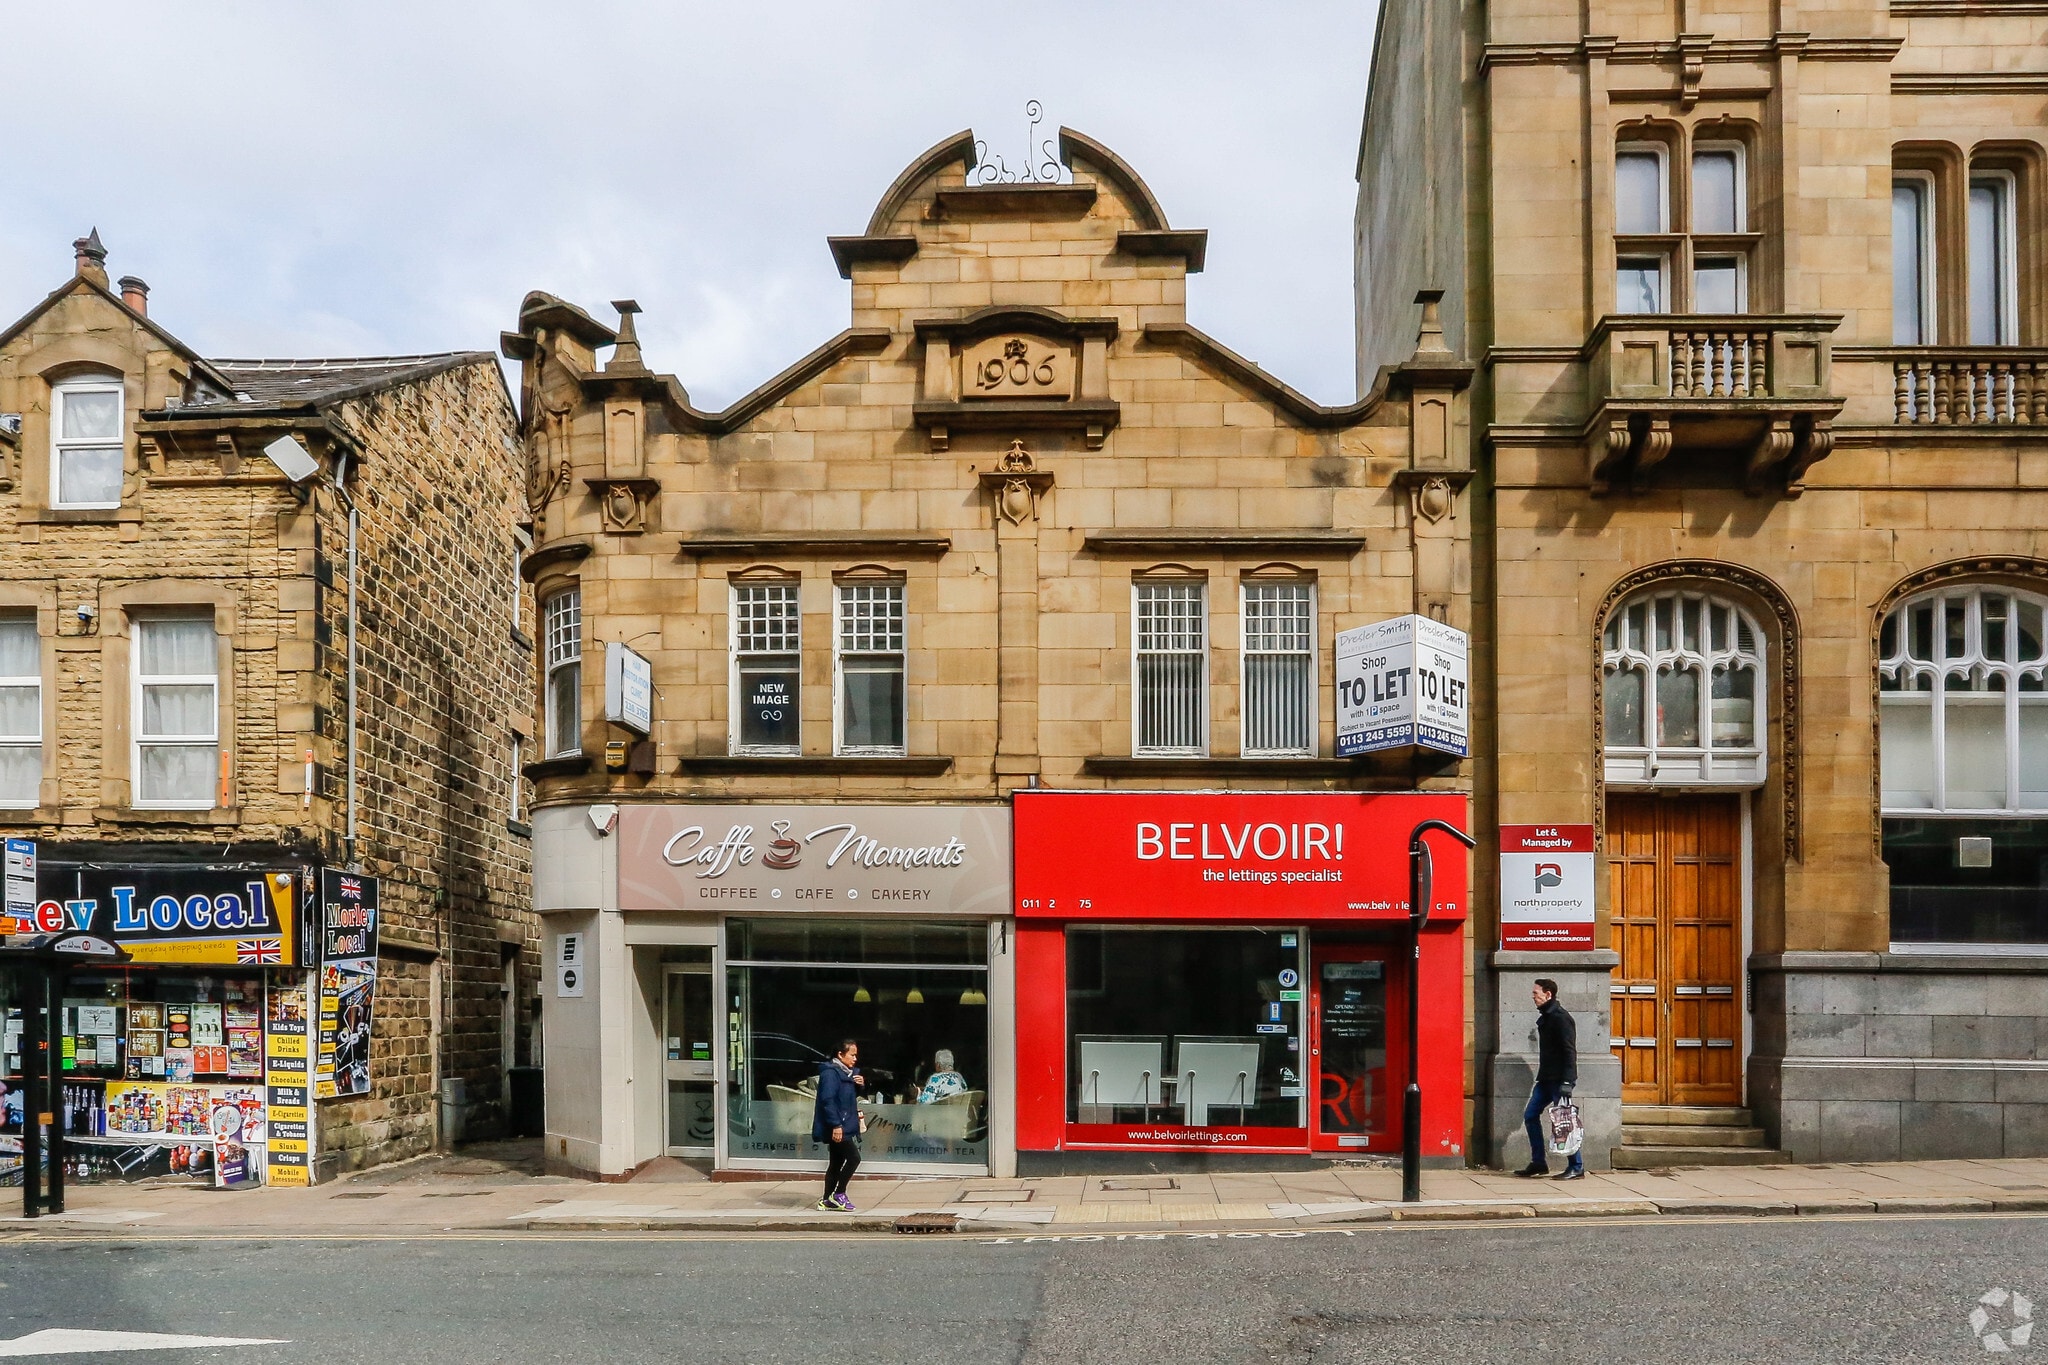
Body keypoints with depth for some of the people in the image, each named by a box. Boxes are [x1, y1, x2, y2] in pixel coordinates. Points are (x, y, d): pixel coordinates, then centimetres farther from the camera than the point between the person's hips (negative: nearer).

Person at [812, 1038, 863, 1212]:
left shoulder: (847, 1072, 14)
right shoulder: (830, 1072, -16)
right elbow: (828, 1100, -22)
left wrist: (859, 1085, 3)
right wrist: (835, 1125, -26)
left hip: (844, 1126, 10)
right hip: (836, 1127, -10)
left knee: (836, 1163, 12)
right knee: (854, 1157, -13)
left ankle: (827, 1201, 18)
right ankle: (838, 1194, -2)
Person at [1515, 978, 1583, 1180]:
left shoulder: (1561, 1017, -14)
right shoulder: (1545, 1017, 15)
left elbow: (1569, 1051, -20)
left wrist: (1567, 1082, -25)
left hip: (1559, 1079, -10)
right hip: (1546, 1079, 10)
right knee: (1530, 1115, 8)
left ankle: (1577, 1167, 3)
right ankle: (1538, 1163, 14)